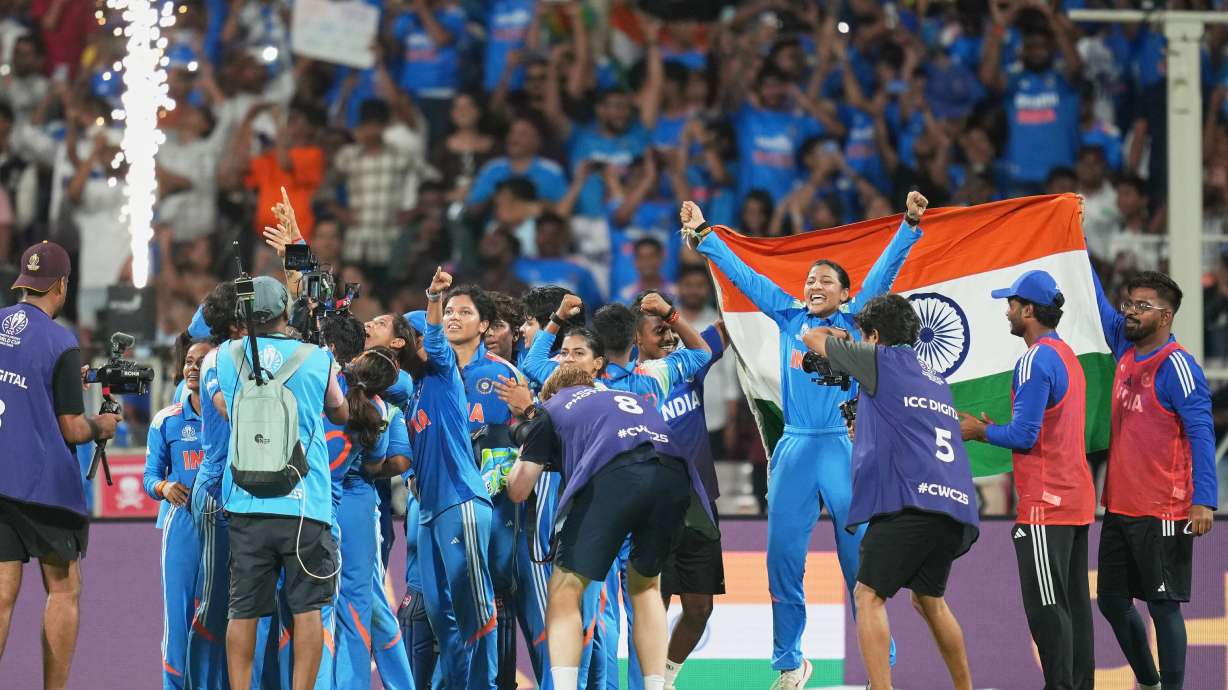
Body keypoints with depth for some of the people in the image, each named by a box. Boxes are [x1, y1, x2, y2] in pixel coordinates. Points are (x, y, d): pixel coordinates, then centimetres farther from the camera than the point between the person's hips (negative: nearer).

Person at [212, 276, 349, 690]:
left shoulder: (227, 357, 5)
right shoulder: (316, 359, 2)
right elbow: (340, 413, 20)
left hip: (245, 503, 2)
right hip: (305, 501, -2)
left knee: (243, 612, 6)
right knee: (307, 608, 2)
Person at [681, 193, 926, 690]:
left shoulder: (855, 321, 6)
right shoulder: (790, 318, 13)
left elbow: (885, 270, -3)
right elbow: (742, 274, 17)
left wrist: (910, 224, -14)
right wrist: (703, 233, 17)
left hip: (847, 449, -3)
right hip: (795, 449, 3)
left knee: (862, 563, -3)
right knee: (783, 560, 2)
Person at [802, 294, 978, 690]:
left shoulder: (883, 359, 5)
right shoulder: (935, 379, 26)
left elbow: (812, 338, 18)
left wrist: (837, 336, 38)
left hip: (909, 499, -8)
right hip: (955, 507, 8)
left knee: (869, 596, -6)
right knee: (929, 601, 22)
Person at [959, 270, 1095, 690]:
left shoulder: (1036, 361, -14)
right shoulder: (1068, 356, 16)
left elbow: (1024, 435, -19)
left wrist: (981, 432, -2)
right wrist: (993, 429, 17)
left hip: (1045, 505, -10)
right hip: (1076, 500, 10)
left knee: (1046, 608, -8)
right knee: (1074, 605, 10)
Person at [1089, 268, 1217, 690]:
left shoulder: (1176, 367, -12)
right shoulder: (1126, 351, 9)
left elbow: (1201, 434, -16)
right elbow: (1103, 309, 25)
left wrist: (1204, 501, -23)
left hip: (1161, 513, -8)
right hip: (1120, 507, 8)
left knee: (1163, 605, -4)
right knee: (1112, 600, 13)